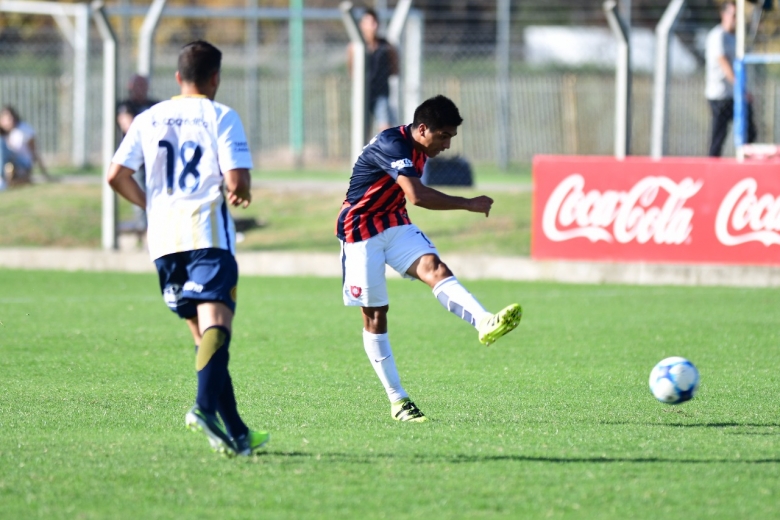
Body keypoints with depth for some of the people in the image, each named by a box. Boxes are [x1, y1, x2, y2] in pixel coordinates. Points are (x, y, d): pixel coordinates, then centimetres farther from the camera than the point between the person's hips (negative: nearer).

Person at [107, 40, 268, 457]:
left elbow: (117, 176, 10)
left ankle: (235, 431, 9)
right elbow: (236, 181, -9)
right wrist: (240, 195, 14)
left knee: (201, 331, 12)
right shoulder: (221, 117, 0)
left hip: (164, 235, 5)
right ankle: (205, 406, -41)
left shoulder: (148, 119, 15)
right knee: (215, 321, -17)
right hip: (208, 233, -5)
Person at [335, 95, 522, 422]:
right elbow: (417, 196, -37)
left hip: (394, 224, 7)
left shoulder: (415, 149, 5)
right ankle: (397, 400, 4)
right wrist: (469, 205, -32)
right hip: (360, 232, -7)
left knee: (435, 269, -21)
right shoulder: (392, 146, -25)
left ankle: (484, 323, -46)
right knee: (374, 315, -1)